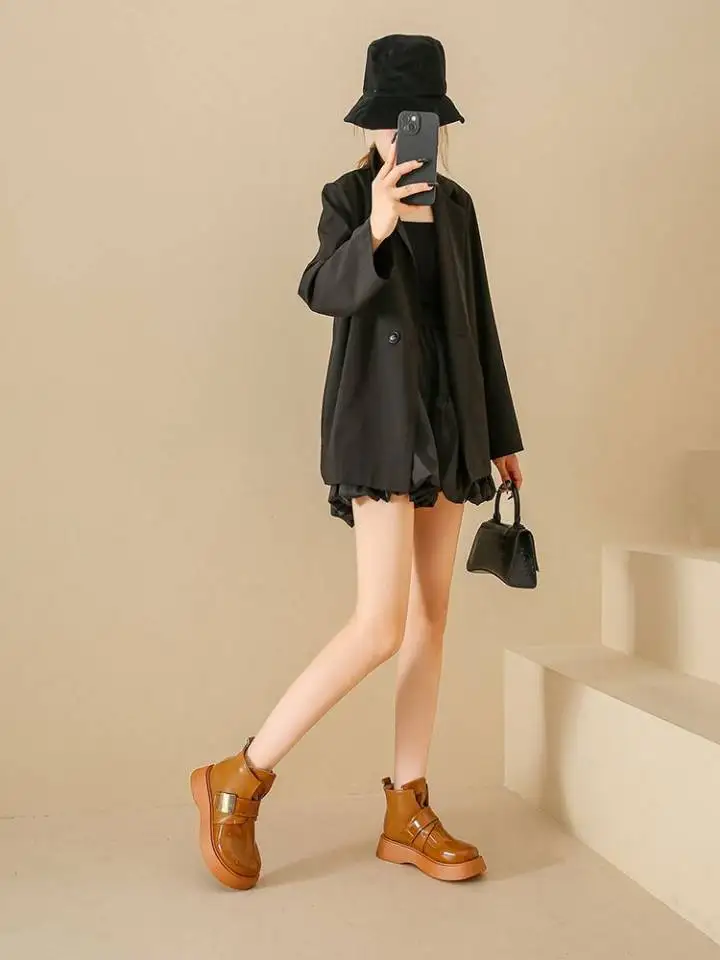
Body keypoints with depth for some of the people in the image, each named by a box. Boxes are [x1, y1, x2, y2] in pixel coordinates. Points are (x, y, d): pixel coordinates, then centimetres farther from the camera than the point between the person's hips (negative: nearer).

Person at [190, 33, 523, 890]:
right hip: (380, 425, -6)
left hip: (448, 425, 7)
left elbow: (477, 323, 15)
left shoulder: (455, 205, 13)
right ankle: (238, 781, 0)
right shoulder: (348, 196, -2)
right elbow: (323, 291, -20)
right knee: (381, 628, -13)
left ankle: (407, 815, 15)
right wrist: (375, 227, -39)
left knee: (430, 620, 6)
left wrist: (500, 435, 15)